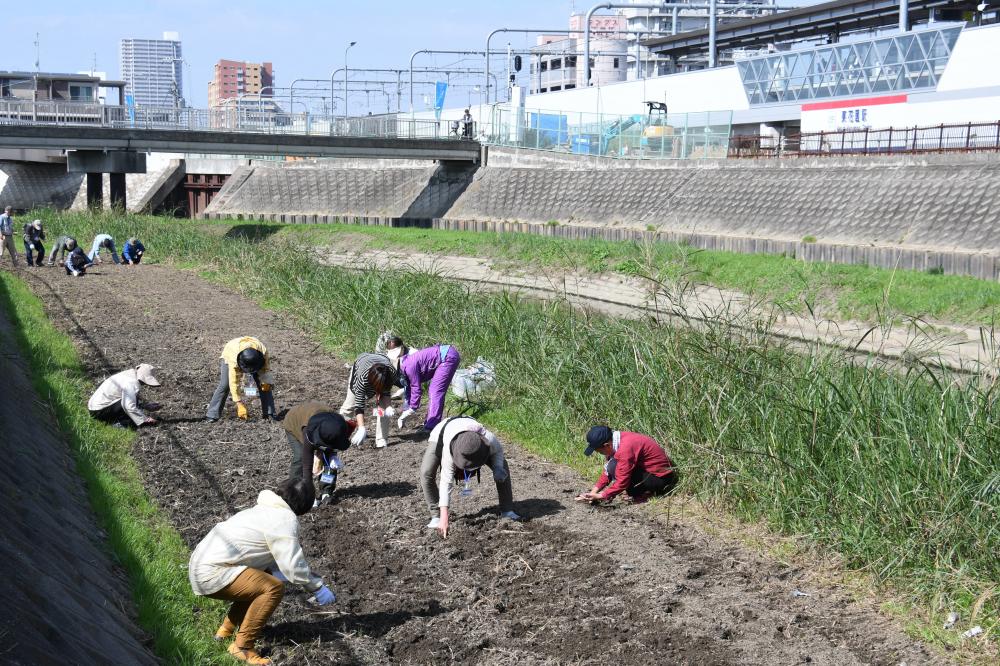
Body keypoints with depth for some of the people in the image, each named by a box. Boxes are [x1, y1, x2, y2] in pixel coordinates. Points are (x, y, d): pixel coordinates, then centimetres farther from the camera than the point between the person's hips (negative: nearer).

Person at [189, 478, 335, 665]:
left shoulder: (266, 510, 17)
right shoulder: (285, 518, -12)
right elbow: (293, 564, -16)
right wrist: (318, 588, -5)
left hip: (201, 563, 10)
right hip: (212, 574, -10)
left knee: (261, 580, 22)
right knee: (273, 588, -19)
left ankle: (227, 629, 27)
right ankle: (242, 647, -11)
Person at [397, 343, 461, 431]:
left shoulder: (409, 365, -19)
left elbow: (416, 389, -15)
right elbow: (408, 390, 15)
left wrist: (411, 410, -6)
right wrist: (405, 412, 14)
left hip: (448, 356, -11)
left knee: (435, 391, -11)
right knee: (437, 391, 16)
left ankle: (432, 426, -10)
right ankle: (429, 423, 24)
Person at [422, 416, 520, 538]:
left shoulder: (490, 440, -40)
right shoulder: (449, 450, -45)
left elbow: (498, 450, -12)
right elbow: (446, 482, -42)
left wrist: (498, 468, -32)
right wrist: (444, 517, -46)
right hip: (442, 435, -2)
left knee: (502, 467, -9)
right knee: (427, 473, -24)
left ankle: (507, 510, 6)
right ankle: (436, 516, -10)